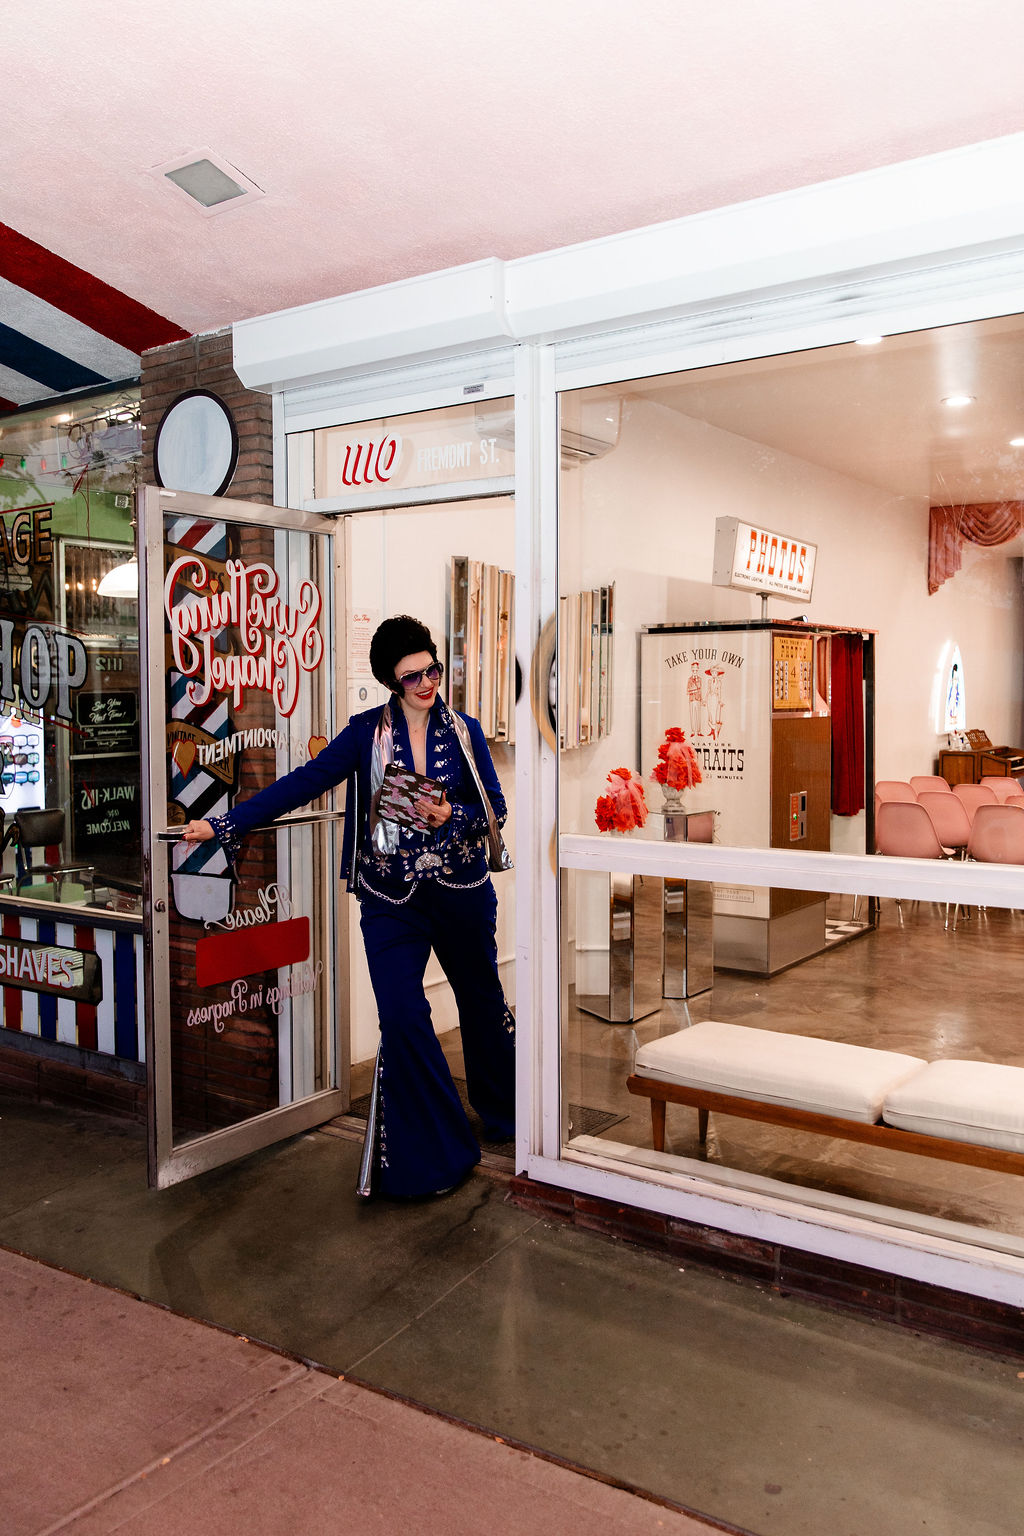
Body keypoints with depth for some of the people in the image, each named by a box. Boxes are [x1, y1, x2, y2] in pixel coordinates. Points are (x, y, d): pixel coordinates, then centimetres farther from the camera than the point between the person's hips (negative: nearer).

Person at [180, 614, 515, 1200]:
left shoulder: (465, 731, 3)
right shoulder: (367, 732, 0)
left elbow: (496, 807, 3)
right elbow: (304, 783, -4)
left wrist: (452, 816, -18)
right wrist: (226, 824, -10)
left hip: (461, 890, 1)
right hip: (392, 899, -1)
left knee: (483, 1001, 15)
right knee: (402, 1016, -10)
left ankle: (503, 1115, 41)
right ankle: (431, 1154, 8)